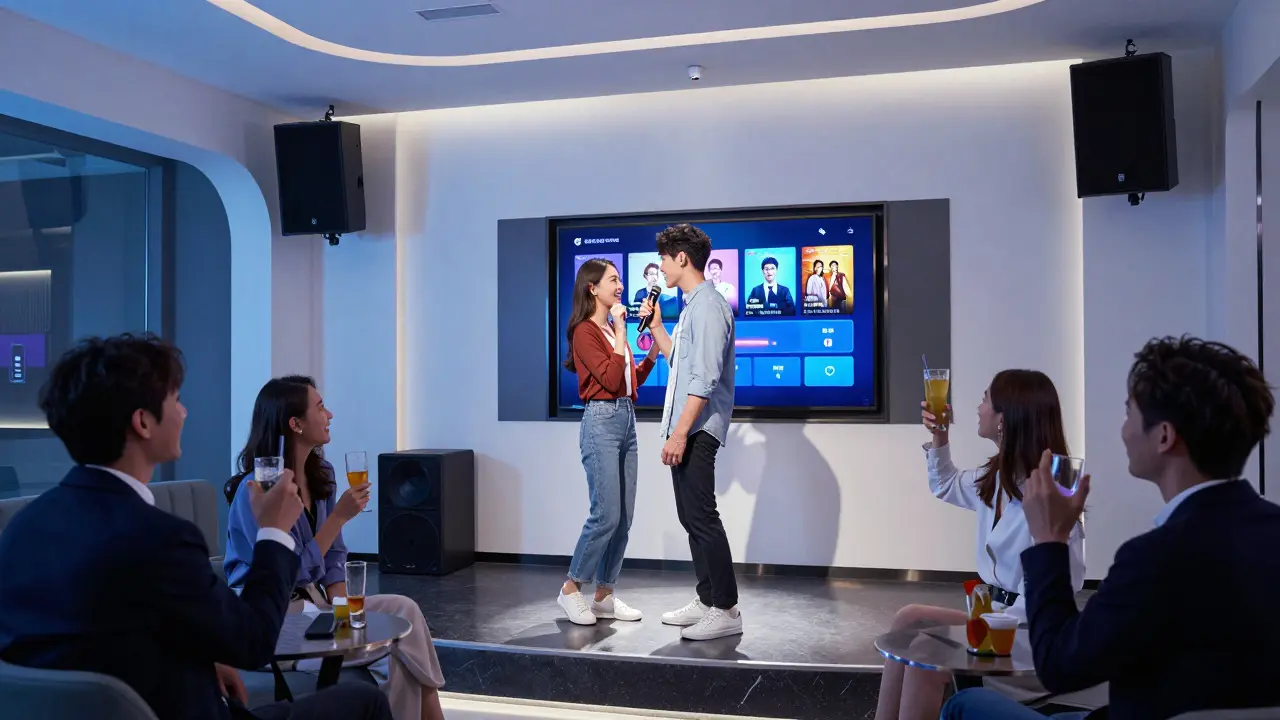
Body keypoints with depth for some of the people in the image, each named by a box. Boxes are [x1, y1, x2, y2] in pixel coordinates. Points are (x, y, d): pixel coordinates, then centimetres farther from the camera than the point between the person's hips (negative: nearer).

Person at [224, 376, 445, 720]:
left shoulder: (322, 474, 5)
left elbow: (334, 554, 8)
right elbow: (291, 574, -20)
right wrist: (340, 516, -22)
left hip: (314, 602, 7)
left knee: (404, 609, -16)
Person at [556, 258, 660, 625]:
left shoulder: (613, 330, 17)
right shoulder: (585, 332, -8)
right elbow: (611, 380, -17)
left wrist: (654, 350, 10)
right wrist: (621, 331, -13)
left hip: (627, 421, 9)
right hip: (601, 422, -8)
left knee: (624, 517, 6)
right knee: (606, 514, -11)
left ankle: (604, 595, 14)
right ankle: (571, 589, 4)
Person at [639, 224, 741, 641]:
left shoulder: (708, 306, -14)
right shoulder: (692, 305, 18)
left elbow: (705, 378, -21)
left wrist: (680, 433, -24)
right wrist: (656, 326, 24)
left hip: (697, 431, -10)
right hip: (685, 430, 10)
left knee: (702, 518, -9)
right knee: (691, 517, 13)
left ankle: (726, 610, -4)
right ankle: (707, 601, 21)